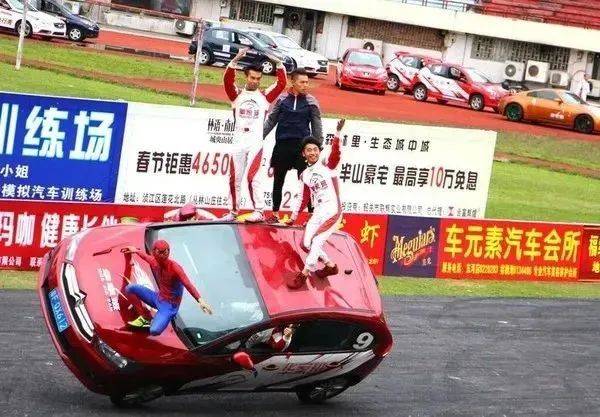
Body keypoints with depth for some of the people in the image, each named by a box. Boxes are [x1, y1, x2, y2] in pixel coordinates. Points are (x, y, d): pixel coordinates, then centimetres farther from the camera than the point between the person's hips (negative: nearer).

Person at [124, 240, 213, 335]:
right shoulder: (155, 262, -5)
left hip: (169, 305, -6)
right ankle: (144, 318, 6)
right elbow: (147, 257, 22)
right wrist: (136, 251, 39)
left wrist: (200, 300, -49)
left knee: (154, 331, -29)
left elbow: (188, 285, -35)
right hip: (157, 298, 7)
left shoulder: (174, 267, -24)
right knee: (130, 288, -4)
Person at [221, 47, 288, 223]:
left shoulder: (265, 96, 6)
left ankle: (259, 211, -10)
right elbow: (227, 80, -9)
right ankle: (234, 211, 16)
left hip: (255, 143, -2)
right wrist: (236, 60, -22)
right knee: (234, 178, 6)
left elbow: (282, 83, -4)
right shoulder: (237, 94, 7)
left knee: (253, 177, -12)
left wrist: (278, 63, -15)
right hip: (239, 142, 2)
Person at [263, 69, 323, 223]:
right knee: (278, 180, 10)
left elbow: (317, 126, 4)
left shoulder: (311, 102, 0)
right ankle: (275, 214, 22)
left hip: (302, 146, -2)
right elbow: (271, 120, 9)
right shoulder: (282, 99, 4)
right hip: (282, 145, 2)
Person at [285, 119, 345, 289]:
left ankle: (304, 273, -14)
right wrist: (294, 215, 25)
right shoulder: (305, 175, 15)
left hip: (332, 210, -7)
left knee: (317, 240, -18)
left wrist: (337, 133, -39)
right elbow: (305, 198, 23)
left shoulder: (326, 163, -2)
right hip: (318, 212, 7)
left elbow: (335, 154, -23)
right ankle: (330, 266, 21)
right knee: (307, 243, 3)